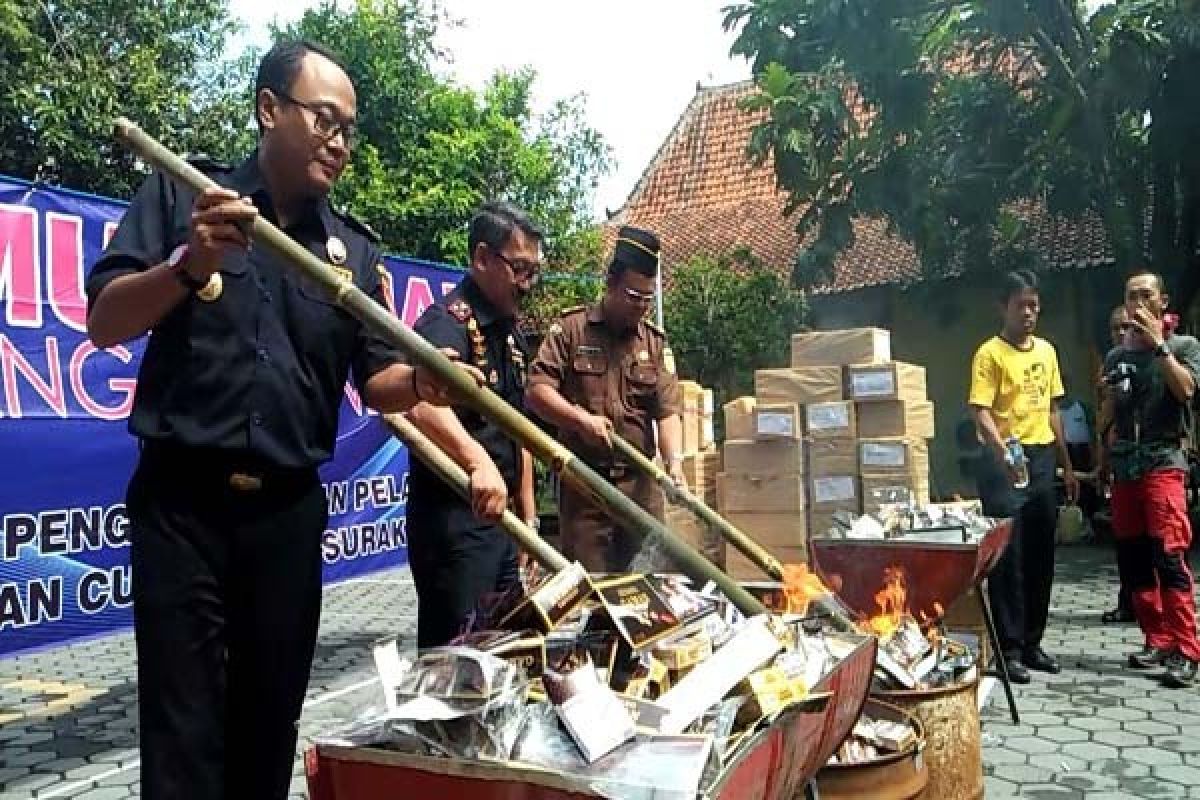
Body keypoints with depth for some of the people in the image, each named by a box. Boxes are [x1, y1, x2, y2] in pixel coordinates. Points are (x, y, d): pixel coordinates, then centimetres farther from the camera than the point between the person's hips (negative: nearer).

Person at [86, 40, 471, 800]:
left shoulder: (355, 248, 9)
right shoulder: (183, 194, 1)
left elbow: (374, 381, 5)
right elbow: (103, 324, -5)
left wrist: (420, 381, -18)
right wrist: (189, 266, -23)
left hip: (288, 510, 3)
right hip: (181, 501, -3)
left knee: (270, 720, 14)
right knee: (185, 728, 2)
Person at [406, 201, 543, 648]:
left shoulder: (511, 334, 14)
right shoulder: (449, 322, -15)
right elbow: (423, 402, -37)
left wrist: (528, 515, 18)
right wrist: (478, 461, -51)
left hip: (501, 519, 9)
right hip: (452, 517, -9)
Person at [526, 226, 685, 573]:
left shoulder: (655, 344, 10)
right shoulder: (570, 329, 1)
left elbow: (668, 412, 2)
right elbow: (536, 391, -6)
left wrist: (674, 459, -15)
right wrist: (582, 420, -19)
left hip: (641, 482, 3)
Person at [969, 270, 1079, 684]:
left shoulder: (1047, 351, 13)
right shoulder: (990, 354, -8)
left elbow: (1052, 410, 19)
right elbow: (981, 414, -16)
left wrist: (1066, 465, 17)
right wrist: (1004, 454, -33)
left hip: (1043, 460, 7)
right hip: (1006, 463, -6)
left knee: (1041, 556, 11)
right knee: (1008, 556, -3)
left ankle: (1032, 641, 23)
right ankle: (1009, 649, 5)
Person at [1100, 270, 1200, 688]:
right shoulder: (1116, 356, 16)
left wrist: (1158, 344, -10)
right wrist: (1108, 458, 12)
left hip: (1163, 462, -5)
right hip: (1123, 466, 5)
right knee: (1132, 559, 6)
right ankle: (1157, 640, 16)